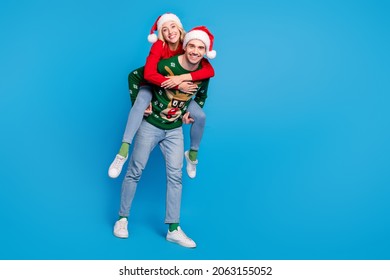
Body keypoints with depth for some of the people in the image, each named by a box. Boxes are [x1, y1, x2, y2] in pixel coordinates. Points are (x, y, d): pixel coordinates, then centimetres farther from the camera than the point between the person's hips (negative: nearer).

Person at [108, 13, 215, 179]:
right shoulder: (159, 46, -25)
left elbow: (210, 71, -31)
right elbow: (149, 74, -39)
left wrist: (183, 77, -43)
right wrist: (178, 85, -41)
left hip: (179, 91, 3)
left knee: (200, 116, -15)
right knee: (141, 101, -36)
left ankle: (192, 154, 12)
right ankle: (123, 152, -36)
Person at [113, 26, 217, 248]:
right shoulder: (166, 65, -20)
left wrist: (191, 112, 1)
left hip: (175, 130, 3)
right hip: (150, 125, -3)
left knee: (175, 176, 0)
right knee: (135, 171, 2)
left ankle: (173, 229, 7)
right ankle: (123, 218, 18)